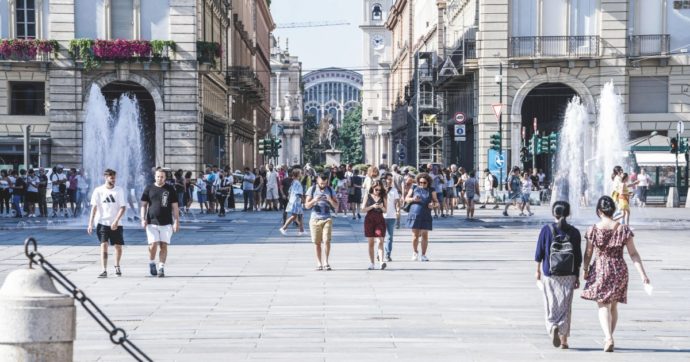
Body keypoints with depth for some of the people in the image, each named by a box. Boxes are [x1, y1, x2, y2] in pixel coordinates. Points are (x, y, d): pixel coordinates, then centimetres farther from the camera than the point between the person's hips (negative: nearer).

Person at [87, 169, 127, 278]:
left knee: (118, 246, 7)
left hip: (116, 224, 1)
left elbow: (123, 207, -3)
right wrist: (90, 223, -10)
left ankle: (117, 267, 30)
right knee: (104, 245, -11)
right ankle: (104, 270, -12)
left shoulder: (119, 190, 1)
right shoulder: (98, 190, -1)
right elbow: (94, 207, -2)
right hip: (102, 223, -1)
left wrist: (116, 221, -16)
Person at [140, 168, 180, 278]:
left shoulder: (170, 189, 5)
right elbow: (144, 205, 9)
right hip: (152, 223, 0)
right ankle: (151, 263, 17)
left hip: (166, 223, 0)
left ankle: (161, 268, 5)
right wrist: (143, 219, -2)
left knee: (164, 246, -2)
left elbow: (175, 206, 6)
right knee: (153, 245, -8)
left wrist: (176, 221, 0)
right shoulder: (149, 189, 6)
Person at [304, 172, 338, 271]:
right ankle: (319, 263, 8)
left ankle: (326, 262, -1)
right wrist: (314, 200, -18)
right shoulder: (312, 190, 3)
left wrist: (330, 200, -13)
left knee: (327, 240, -11)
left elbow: (336, 206, 6)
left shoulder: (330, 190, 6)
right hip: (315, 219, 0)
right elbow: (307, 205, 1)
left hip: (327, 219, 0)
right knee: (317, 242, 1)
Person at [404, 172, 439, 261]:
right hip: (414, 214, 0)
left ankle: (423, 255, 8)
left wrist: (433, 205, -15)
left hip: (426, 216, 0)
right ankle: (415, 252, 21)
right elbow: (406, 199, 11)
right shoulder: (414, 189, 9)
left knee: (425, 235, -1)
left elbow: (436, 202, 8)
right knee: (415, 235, -1)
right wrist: (413, 199, -10)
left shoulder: (431, 190, 8)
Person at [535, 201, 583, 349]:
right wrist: (577, 277, 10)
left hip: (549, 274, -1)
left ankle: (553, 327, -15)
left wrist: (538, 271, 10)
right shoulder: (574, 232, -1)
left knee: (551, 305, 9)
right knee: (565, 306, 6)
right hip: (568, 275, 1)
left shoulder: (546, 229, -6)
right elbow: (578, 257, 2)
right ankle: (564, 339, 4)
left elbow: (539, 252, -2)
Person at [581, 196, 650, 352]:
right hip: (619, 270, 2)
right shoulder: (624, 229, -5)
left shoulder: (593, 230, -9)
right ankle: (608, 338, 28)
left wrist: (585, 271, 14)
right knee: (614, 306, 18)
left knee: (603, 306, 0)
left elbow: (588, 253, -1)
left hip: (600, 270, -2)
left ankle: (609, 338, -19)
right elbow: (633, 254, -5)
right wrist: (643, 275, -3)